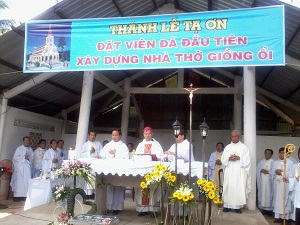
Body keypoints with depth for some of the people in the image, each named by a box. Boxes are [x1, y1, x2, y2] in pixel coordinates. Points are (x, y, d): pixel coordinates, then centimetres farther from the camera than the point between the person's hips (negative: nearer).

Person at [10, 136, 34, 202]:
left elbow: (32, 157, 11)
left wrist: (29, 158, -10)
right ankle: (17, 196, -3)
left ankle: (25, 195, 3)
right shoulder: (19, 148, 0)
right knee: (19, 181, -6)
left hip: (27, 167, 4)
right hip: (20, 167, -4)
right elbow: (15, 157, -7)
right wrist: (24, 157, -13)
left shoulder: (30, 149, 12)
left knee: (27, 181, -1)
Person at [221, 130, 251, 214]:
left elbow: (247, 159, 1)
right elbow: (223, 159, 7)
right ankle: (227, 205, 4)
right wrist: (229, 158, -12)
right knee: (228, 187, -2)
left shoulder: (244, 147, 7)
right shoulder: (227, 147, 12)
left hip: (240, 172, -1)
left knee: (239, 188, -5)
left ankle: (238, 206, 2)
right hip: (229, 171, 2)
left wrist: (239, 158, -15)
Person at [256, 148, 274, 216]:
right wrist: (261, 170, -7)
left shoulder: (273, 162, 0)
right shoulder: (261, 162, 14)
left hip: (269, 181, -4)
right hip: (261, 181, 4)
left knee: (268, 194, -6)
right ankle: (262, 208, 11)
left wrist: (268, 171, -16)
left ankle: (269, 209, 1)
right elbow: (257, 169, 9)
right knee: (262, 194, 4)